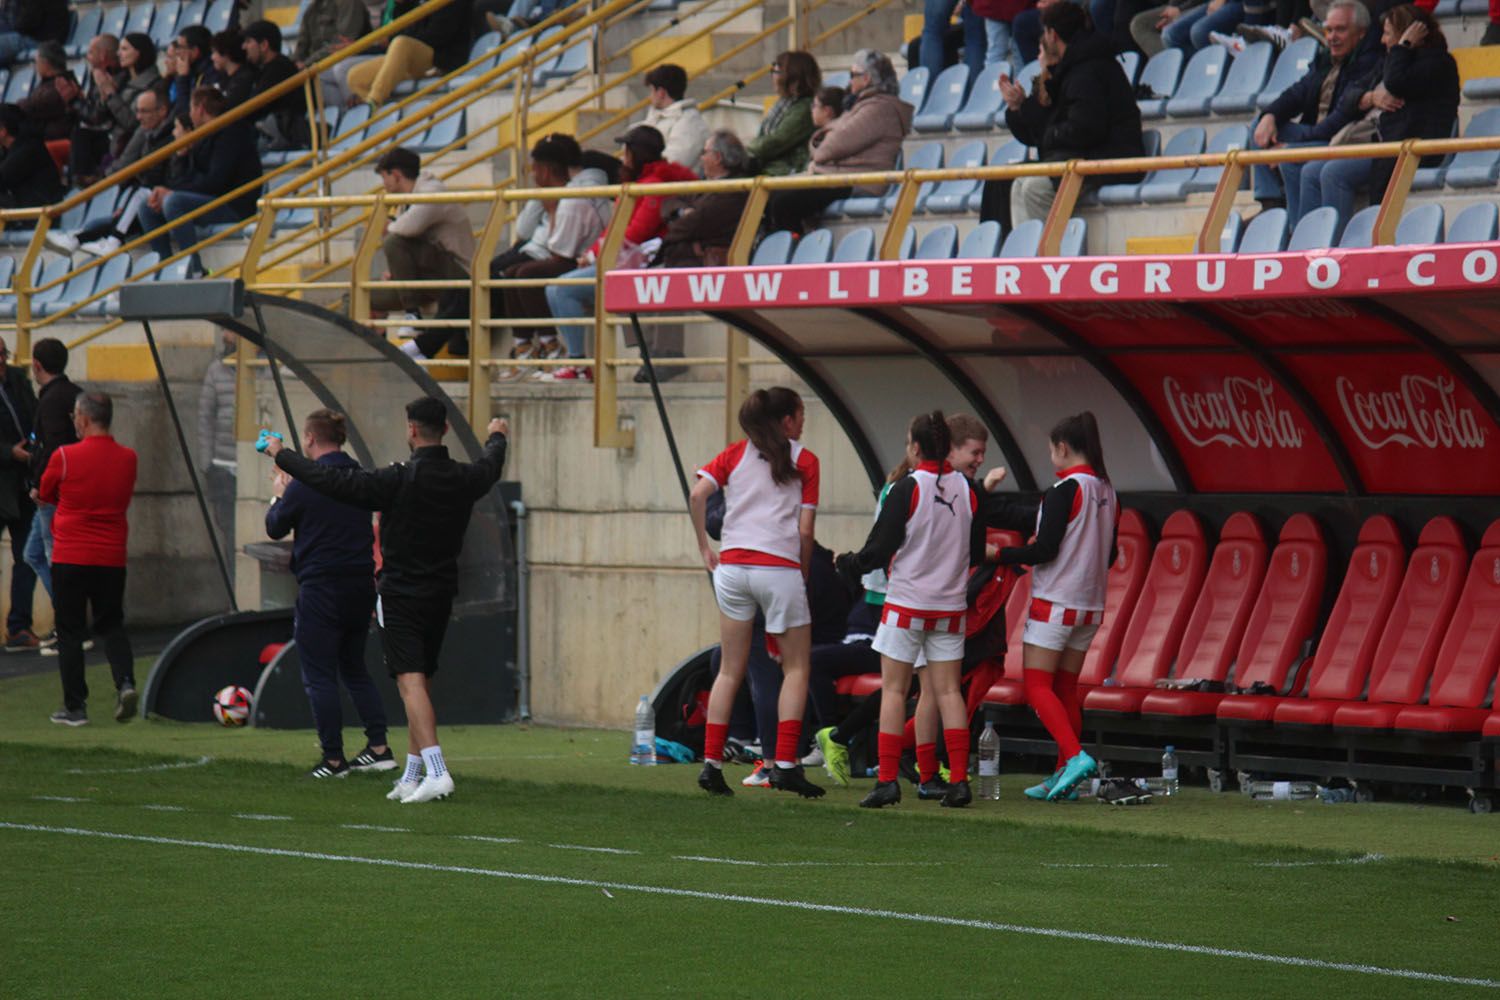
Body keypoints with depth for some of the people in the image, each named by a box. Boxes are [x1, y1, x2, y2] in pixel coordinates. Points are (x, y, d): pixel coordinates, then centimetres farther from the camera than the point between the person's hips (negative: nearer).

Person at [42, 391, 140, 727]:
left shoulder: (65, 457, -12)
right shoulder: (127, 459, 0)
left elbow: (46, 494, 5)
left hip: (70, 558, -3)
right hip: (112, 558, 4)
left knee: (70, 631, 6)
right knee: (111, 624, 15)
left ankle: (75, 706, 7)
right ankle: (125, 682, -9)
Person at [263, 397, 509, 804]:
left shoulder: (399, 481, -17)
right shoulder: (463, 479, 1)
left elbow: (332, 481, -14)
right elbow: (491, 467, 26)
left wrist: (280, 454, 0)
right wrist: (497, 437, 50)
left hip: (399, 597, -6)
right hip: (441, 595, 6)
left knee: (411, 682, -12)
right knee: (422, 682, 16)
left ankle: (436, 772, -26)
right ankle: (412, 776, 22)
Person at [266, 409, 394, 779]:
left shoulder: (306, 483, -14)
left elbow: (275, 527, -2)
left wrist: (278, 496, 20)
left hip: (321, 589, -7)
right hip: (362, 584, 7)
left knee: (319, 675, 0)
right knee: (354, 668, 18)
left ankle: (333, 758, -2)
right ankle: (379, 747, 10)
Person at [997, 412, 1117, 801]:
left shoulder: (1065, 490, -15)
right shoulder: (1107, 493, 9)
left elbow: (1045, 549, -18)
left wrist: (1001, 554, -4)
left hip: (1055, 604, -8)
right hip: (1090, 606, 8)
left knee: (1037, 685, -5)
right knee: (1066, 690, 12)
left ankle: (1075, 755, -21)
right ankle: (1063, 776, 10)